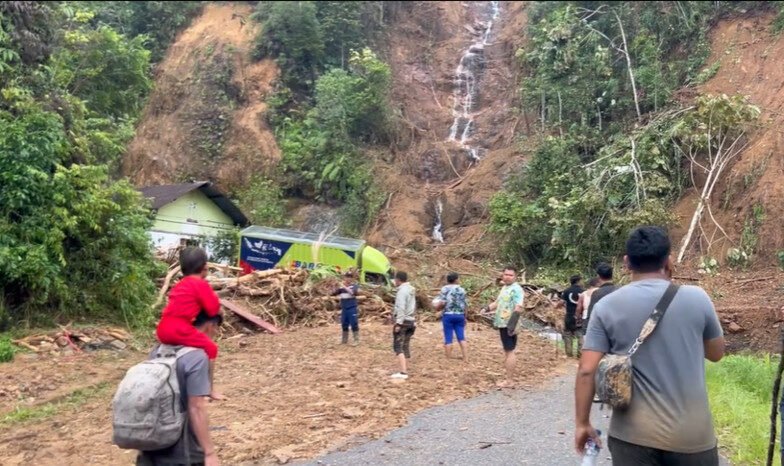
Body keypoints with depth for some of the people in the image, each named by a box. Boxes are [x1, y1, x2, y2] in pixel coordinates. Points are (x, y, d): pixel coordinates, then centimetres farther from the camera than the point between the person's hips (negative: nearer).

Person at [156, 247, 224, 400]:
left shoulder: (181, 284, 22)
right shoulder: (201, 284, -2)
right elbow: (214, 310, -3)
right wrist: (214, 297, 15)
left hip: (163, 330, 9)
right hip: (179, 330, -9)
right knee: (210, 348, 4)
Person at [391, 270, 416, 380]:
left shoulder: (402, 290, -15)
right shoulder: (411, 290, 13)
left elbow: (401, 308, -21)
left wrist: (398, 323, -21)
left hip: (403, 321, -9)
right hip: (411, 321, 9)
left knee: (398, 346, -8)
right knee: (405, 346, 15)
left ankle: (403, 372, -18)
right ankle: (405, 370, 18)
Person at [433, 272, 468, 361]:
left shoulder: (445, 289, -4)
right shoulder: (462, 290, 5)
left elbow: (442, 303, -13)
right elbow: (464, 305, 6)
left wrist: (437, 307, 9)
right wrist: (464, 317, 18)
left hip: (448, 315, -3)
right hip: (460, 315, 3)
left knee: (448, 339, 2)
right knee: (461, 338, 9)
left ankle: (448, 359, 5)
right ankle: (465, 358, 7)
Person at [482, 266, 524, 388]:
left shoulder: (516, 289, -14)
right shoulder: (505, 287, 17)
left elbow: (518, 307, -24)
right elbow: (497, 302, 27)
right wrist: (486, 309, 12)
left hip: (509, 325, -10)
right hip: (503, 323, 10)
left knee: (509, 351, -6)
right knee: (507, 351, 14)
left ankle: (509, 380, -3)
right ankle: (509, 378, 21)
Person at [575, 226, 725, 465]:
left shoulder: (606, 306, -5)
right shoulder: (697, 298, -4)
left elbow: (587, 371, -8)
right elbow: (716, 353, 11)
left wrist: (582, 423, 3)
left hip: (634, 435, 0)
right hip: (692, 434, 0)